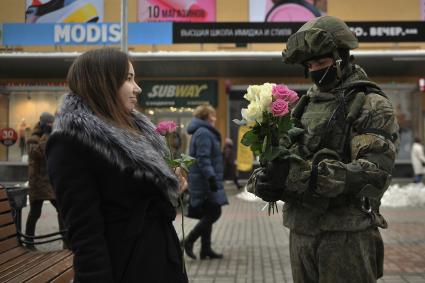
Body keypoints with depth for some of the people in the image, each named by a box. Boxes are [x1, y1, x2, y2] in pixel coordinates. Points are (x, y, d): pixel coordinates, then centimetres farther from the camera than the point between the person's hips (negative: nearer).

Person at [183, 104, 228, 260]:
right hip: (206, 182, -11)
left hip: (204, 182, 11)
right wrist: (211, 178, -27)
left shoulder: (203, 132, 19)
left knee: (208, 215, 12)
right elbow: (203, 159, -22)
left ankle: (205, 249, 15)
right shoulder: (204, 133, -14)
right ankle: (189, 241, -2)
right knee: (213, 213, -8)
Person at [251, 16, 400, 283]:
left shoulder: (372, 105, -5)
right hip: (301, 228, 6)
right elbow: (281, 155, 14)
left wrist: (303, 174, -26)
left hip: (346, 233, -6)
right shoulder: (305, 104, 15)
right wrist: (266, 179, -11)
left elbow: (375, 171, -18)